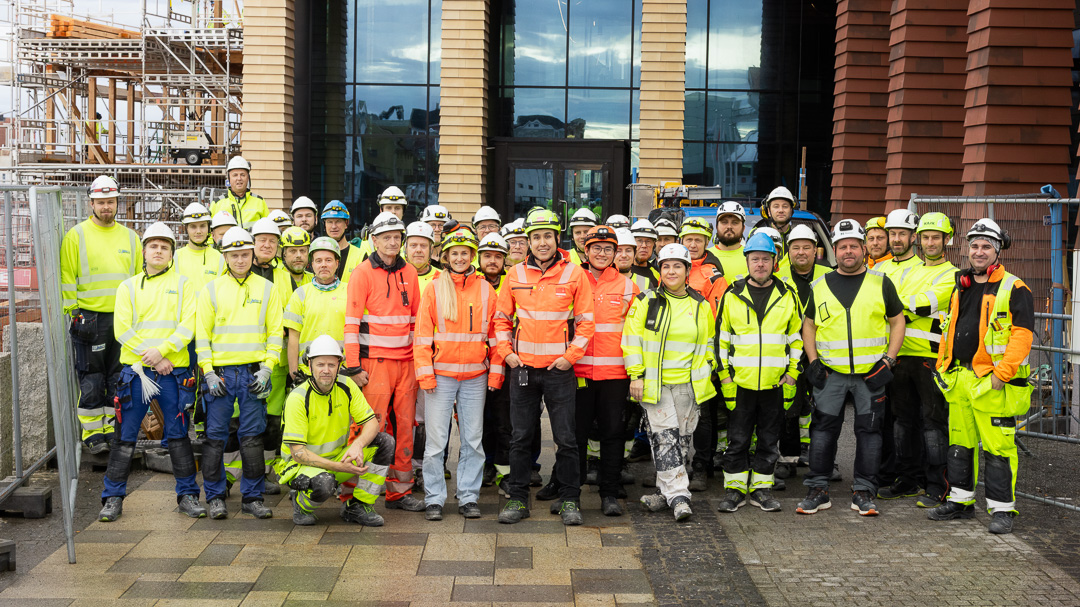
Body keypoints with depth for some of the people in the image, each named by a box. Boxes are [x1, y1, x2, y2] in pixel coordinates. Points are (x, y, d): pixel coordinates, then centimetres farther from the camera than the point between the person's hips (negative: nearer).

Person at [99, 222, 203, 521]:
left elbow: (188, 325, -3)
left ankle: (187, 495, 14)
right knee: (126, 436, 3)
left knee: (178, 435, 4)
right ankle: (113, 498, 12)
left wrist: (162, 350, -17)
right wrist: (153, 359, -10)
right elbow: (122, 330, -1)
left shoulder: (183, 284, 7)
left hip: (173, 371, 0)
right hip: (135, 370, 0)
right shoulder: (129, 287, 9)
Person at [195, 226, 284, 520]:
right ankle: (215, 497, 14)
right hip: (219, 372, 0)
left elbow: (275, 331, 6)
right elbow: (202, 333, 5)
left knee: (252, 436, 3)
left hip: (253, 372, 0)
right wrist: (208, 372, -4)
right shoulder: (211, 290, 6)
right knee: (215, 436, 3)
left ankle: (253, 497, 12)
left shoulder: (267, 289, 7)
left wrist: (267, 368, -5)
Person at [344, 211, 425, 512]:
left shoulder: (409, 273, 12)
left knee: (405, 426, 7)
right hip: (376, 361, -5)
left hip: (406, 361, 5)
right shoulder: (363, 273, -3)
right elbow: (352, 321, -7)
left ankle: (400, 490, 16)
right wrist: (354, 366, -11)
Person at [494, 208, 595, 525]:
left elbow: (586, 320, 1)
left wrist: (571, 355, -8)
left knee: (566, 438, 2)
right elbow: (502, 317, 13)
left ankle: (569, 500, 14)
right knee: (520, 437, 8)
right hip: (523, 367, 2)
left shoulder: (573, 273, -1)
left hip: (559, 368, -2)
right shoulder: (516, 274, 6)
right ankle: (518, 499, 18)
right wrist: (506, 351, 2)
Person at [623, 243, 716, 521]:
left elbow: (708, 344, 18)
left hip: (688, 384, 3)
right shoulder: (647, 301, 1)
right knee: (665, 437, -10)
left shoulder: (701, 306, 10)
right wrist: (636, 375, -5)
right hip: (655, 383, -3)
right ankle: (678, 495, -7)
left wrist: (704, 375, 9)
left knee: (683, 438, 6)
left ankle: (665, 490, 20)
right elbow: (632, 338, 0)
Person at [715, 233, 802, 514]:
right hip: (740, 382, -1)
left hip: (776, 383, 1)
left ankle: (761, 488, 20)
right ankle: (735, 488, 15)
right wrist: (724, 374, 0)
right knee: (737, 440, 4)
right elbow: (721, 338, 7)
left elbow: (797, 338, 10)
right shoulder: (732, 296, 4)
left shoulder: (788, 296, 5)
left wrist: (792, 373, 2)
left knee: (769, 440, 8)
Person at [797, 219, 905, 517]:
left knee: (869, 430, 3)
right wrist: (813, 362, 2)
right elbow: (808, 325, 14)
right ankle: (817, 490, 9)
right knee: (823, 429, 0)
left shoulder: (881, 283, 5)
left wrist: (888, 361, -3)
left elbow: (897, 321, 7)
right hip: (830, 373, 1)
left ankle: (864, 492, 13)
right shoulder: (820, 286, 8)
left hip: (871, 373, -1)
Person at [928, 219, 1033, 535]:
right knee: (959, 443, 13)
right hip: (959, 380, 7)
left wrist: (1002, 373, -19)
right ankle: (961, 500, 25)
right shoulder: (960, 288, 16)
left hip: (994, 382, -7)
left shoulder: (1014, 289, -5)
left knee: (998, 448, -4)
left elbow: (1022, 335, -12)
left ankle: (1001, 509, 5)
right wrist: (944, 367, 15)